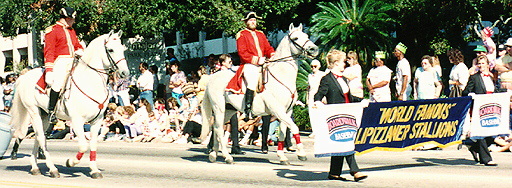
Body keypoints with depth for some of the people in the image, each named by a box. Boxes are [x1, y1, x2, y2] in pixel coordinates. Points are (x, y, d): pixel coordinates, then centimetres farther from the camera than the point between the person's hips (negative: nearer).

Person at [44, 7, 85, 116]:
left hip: (73, 61, 8)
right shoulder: (52, 30, -2)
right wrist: (49, 71, -16)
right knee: (58, 83, -25)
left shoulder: (72, 31, 21)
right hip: (60, 61, -8)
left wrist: (80, 51, 6)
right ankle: (51, 111, -19)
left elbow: (77, 45, 33)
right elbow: (49, 52, -7)